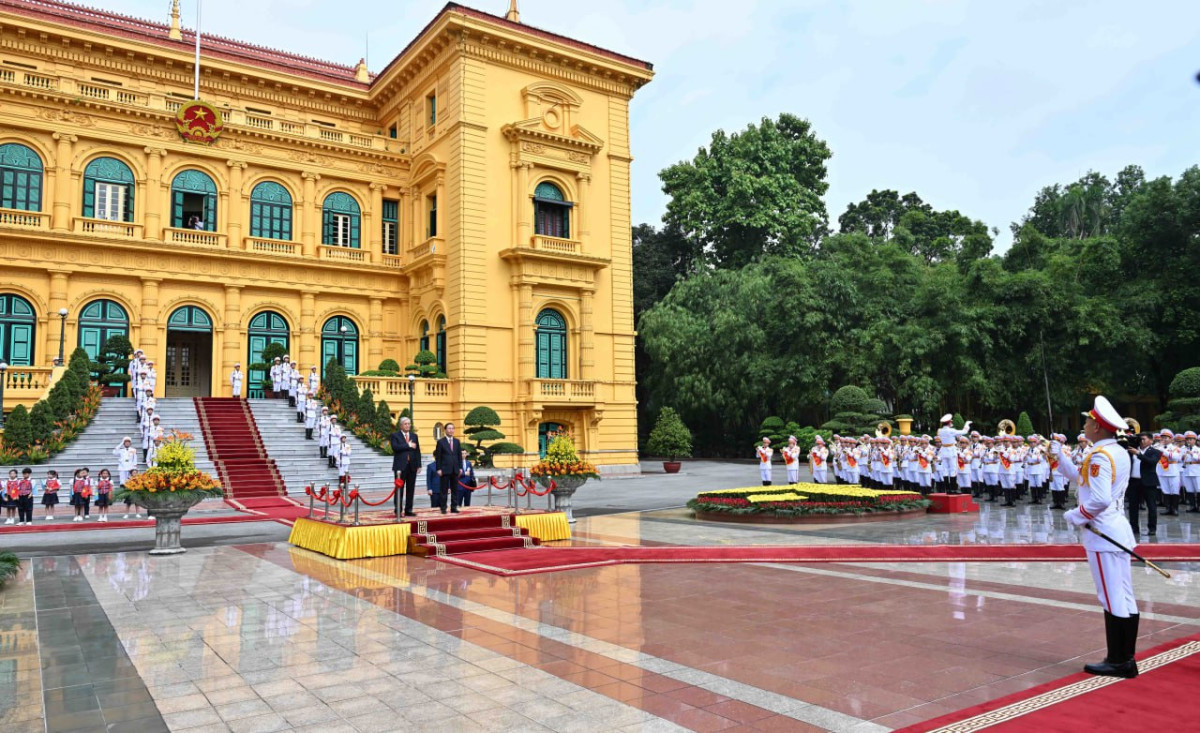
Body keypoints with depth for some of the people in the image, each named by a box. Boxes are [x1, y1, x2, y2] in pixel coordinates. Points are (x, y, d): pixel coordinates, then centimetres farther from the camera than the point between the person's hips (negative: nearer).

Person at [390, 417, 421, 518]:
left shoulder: (414, 436, 15)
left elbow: (417, 451, 12)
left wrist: (418, 465, 4)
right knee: (399, 488, -2)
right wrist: (408, 445, -14)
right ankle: (398, 511, 2)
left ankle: (408, 510, 11)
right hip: (400, 466, -4)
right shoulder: (395, 435, 2)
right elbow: (395, 447, -16)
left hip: (412, 466, 4)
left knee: (411, 489, 5)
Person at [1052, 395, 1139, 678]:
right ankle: (1126, 659, 19)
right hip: (1118, 530, 10)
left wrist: (1075, 515, -12)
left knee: (1112, 600, -3)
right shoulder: (1118, 453, 12)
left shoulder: (1099, 456, -17)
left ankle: (1118, 662, 3)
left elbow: (1100, 499, -26)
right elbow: (1084, 478, 21)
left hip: (1103, 533, -10)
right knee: (1125, 599, 11)